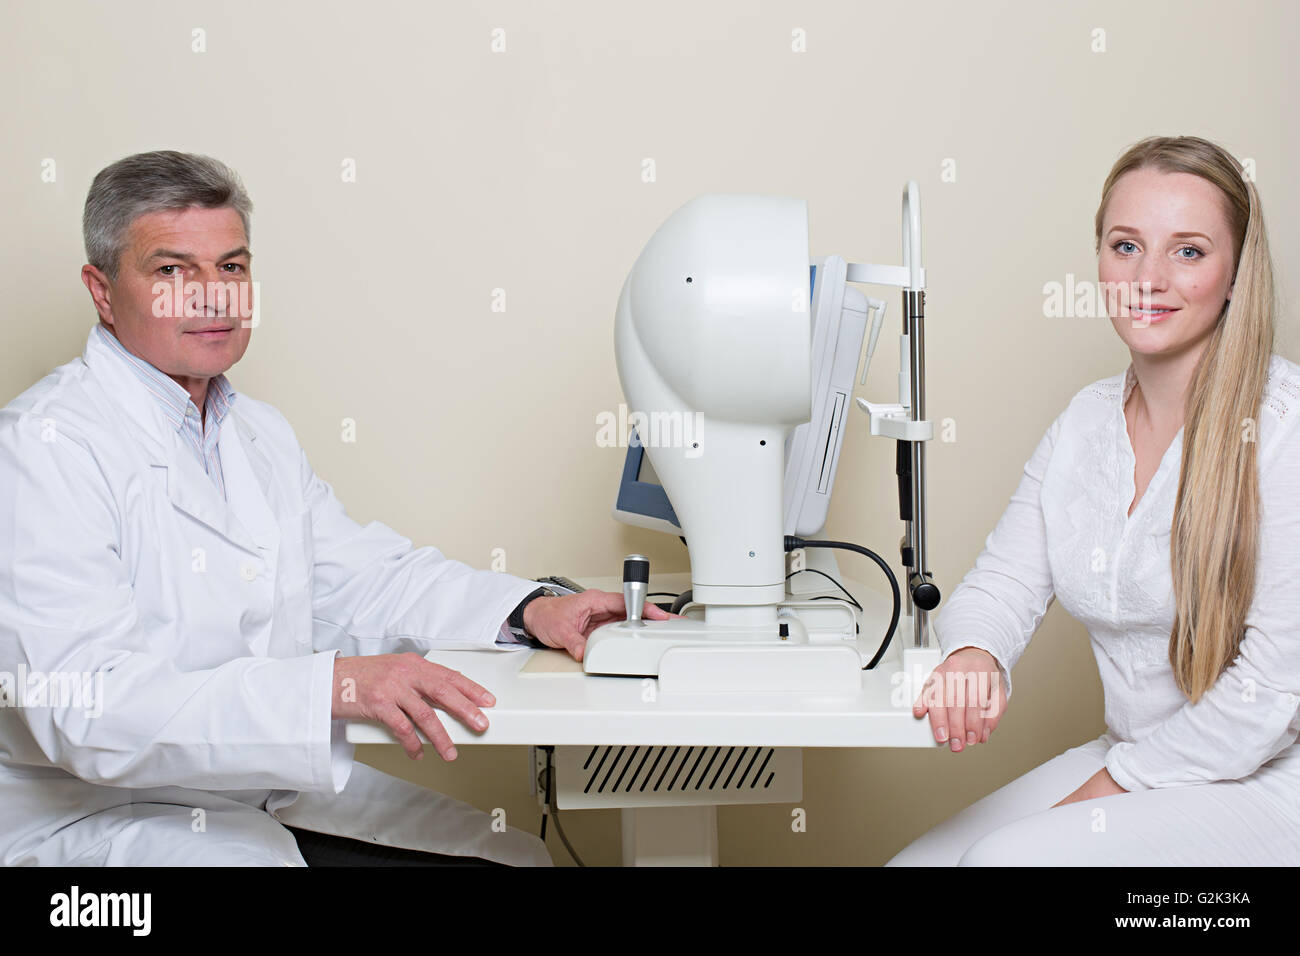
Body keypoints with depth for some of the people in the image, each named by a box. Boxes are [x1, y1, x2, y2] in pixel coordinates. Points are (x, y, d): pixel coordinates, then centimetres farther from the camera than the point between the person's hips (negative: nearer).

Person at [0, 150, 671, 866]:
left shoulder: (261, 433, 14)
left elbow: (357, 579, 13)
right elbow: (87, 708, -26)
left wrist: (531, 612, -4)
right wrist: (334, 685, -36)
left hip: (276, 788, 8)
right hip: (100, 819, -7)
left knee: (514, 854, 0)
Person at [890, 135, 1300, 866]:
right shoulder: (1086, 422, 6)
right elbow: (1004, 581, 4)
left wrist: (1109, 788, -17)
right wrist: (974, 657, -20)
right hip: (1134, 762, 6)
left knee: (1007, 857, -25)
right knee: (917, 859, -4)